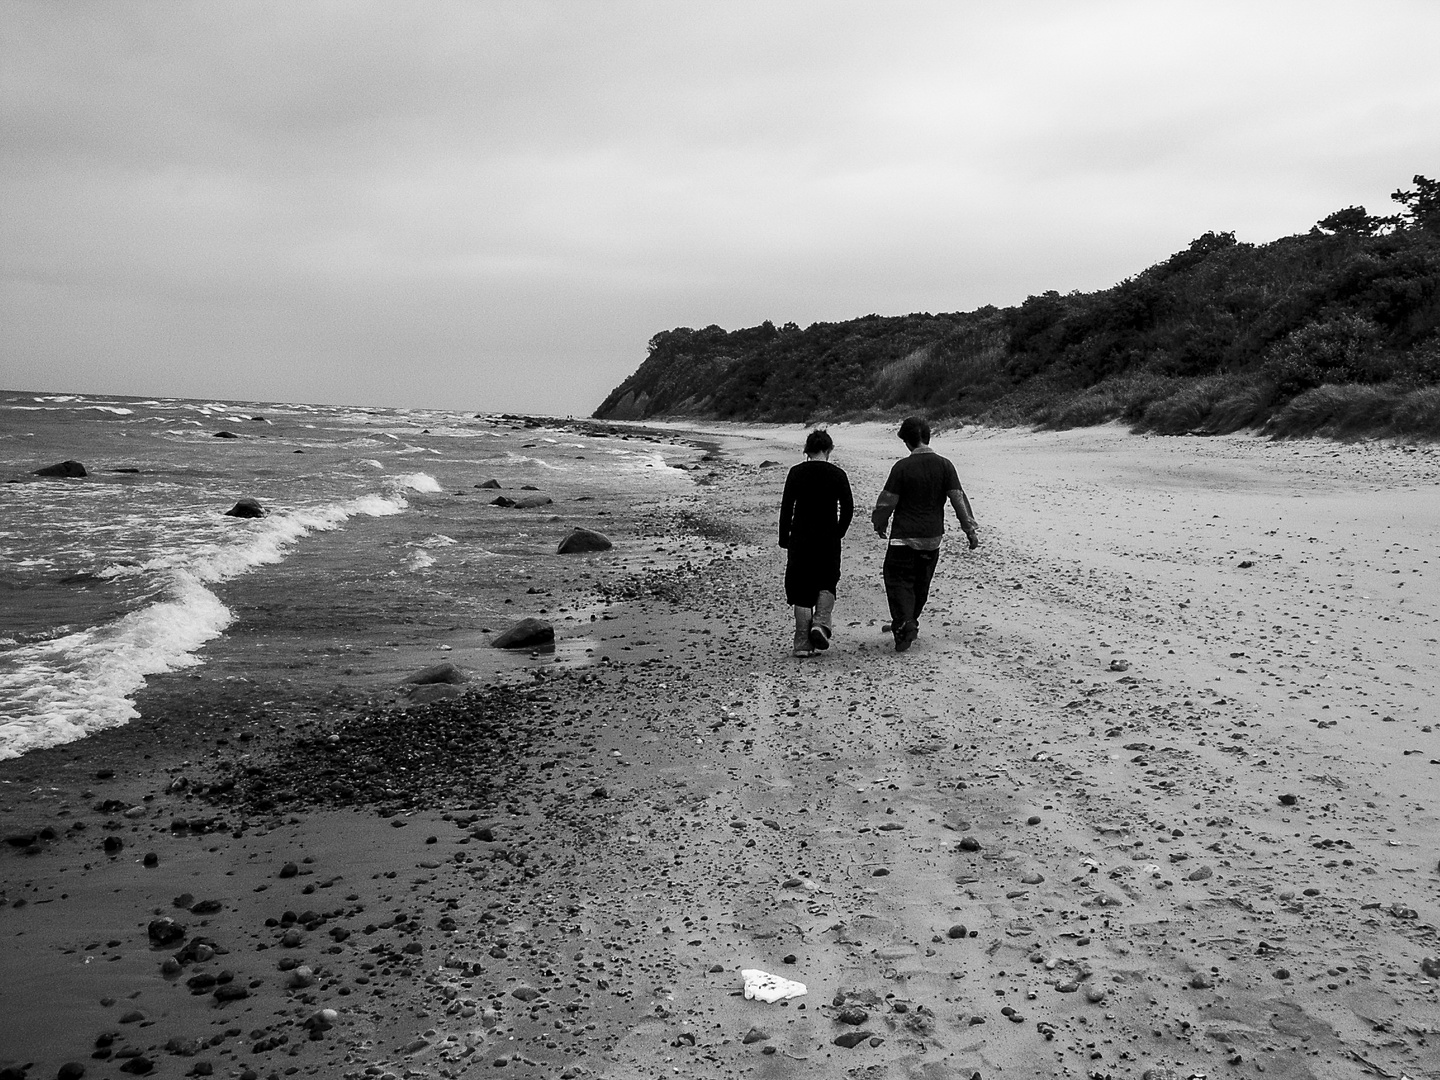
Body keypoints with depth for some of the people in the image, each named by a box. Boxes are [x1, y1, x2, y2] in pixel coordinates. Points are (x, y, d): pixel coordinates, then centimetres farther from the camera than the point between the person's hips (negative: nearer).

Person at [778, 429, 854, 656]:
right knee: (827, 583, 19)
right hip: (828, 540, 0)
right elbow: (848, 509, 0)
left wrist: (784, 537, 5)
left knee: (800, 589, 6)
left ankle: (803, 643, 4)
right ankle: (821, 623, -5)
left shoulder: (796, 473, -2)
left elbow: (786, 507, -3)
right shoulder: (838, 475, -1)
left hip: (800, 538, 0)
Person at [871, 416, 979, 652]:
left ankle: (904, 625, -16)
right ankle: (909, 622, 30)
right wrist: (970, 529, 2)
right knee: (921, 583, 18)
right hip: (933, 536, 4)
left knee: (898, 580, 1)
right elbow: (959, 499, -4)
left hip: (904, 536, -4)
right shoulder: (944, 465, -3)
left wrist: (879, 523, 12)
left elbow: (887, 501, -6)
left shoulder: (902, 467, -11)